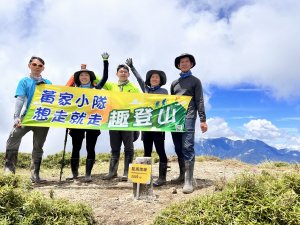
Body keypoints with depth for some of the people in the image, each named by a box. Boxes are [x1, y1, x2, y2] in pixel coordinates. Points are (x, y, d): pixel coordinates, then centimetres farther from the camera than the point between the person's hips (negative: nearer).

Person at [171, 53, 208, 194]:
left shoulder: (195, 81, 9)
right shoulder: (174, 83, 21)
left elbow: (199, 101, 1)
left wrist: (203, 120, -8)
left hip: (188, 118, -5)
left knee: (187, 148, -12)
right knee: (178, 149, 8)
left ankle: (188, 181, -12)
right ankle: (182, 175, 19)